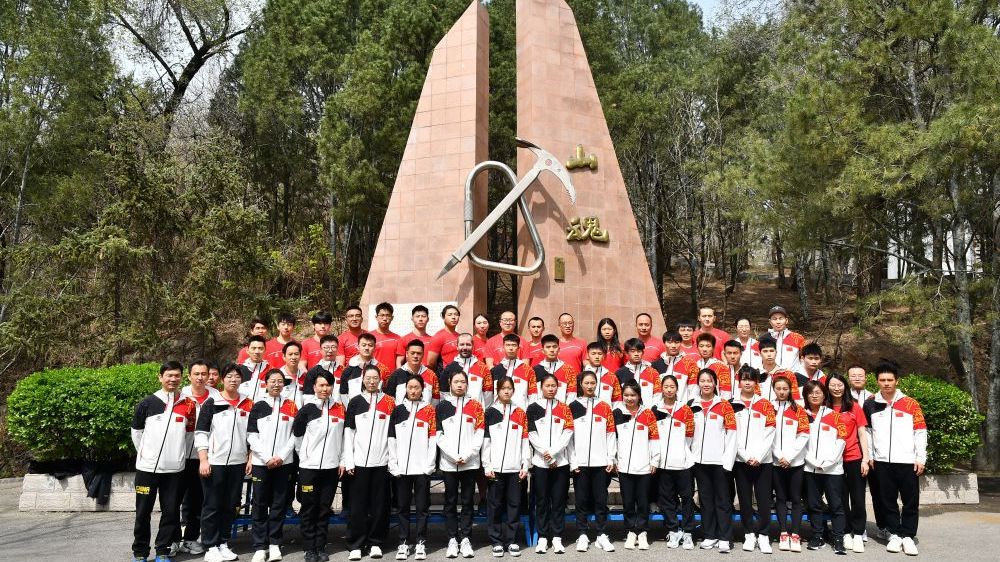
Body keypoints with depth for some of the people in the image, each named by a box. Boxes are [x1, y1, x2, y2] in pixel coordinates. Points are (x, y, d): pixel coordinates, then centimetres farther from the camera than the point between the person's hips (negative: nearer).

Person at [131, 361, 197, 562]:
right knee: (143, 511, 6)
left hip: (174, 468, 1)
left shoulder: (189, 405, 4)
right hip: (147, 467, -1)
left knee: (171, 511, 5)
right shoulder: (147, 403, -1)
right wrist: (145, 454, 10)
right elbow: (136, 432, 9)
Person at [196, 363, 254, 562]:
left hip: (238, 463, 4)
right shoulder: (211, 403, -2)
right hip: (214, 462, -3)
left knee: (230, 506, 9)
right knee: (212, 506, 1)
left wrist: (250, 459, 6)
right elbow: (201, 432, -4)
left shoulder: (248, 404, 9)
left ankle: (224, 544, 20)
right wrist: (203, 460, -11)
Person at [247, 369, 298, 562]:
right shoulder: (258, 407, 5)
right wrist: (267, 458, -10)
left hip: (283, 462, 1)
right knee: (260, 505, 1)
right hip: (261, 463, -1)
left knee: (279, 504, 4)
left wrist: (281, 456, -7)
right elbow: (251, 436, -1)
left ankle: (274, 543, 12)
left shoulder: (291, 406, 8)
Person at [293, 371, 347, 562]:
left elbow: (346, 436, 9)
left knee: (324, 510, 8)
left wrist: (343, 461, 5)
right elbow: (296, 435, 6)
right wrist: (304, 455, 6)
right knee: (308, 510, 2)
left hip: (332, 467, 2)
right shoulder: (307, 410, -1)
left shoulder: (340, 409, 6)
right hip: (309, 467, -2)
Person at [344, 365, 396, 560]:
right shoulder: (355, 402, 6)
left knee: (379, 504, 4)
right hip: (359, 461, 0)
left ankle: (375, 543, 15)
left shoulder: (389, 402, 6)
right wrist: (348, 461, -3)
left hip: (381, 461, 0)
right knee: (358, 505, 1)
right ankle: (356, 545, 9)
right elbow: (348, 432, 4)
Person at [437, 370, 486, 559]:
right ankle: (452, 539, 12)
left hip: (470, 463, 0)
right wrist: (454, 455, -10)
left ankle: (465, 538, 12)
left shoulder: (475, 406, 6)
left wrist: (466, 455, -9)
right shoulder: (442, 406, 5)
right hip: (448, 463, 0)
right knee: (450, 502, 5)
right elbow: (439, 435, 0)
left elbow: (480, 433, 1)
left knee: (467, 502, 5)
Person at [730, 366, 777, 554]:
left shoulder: (765, 404, 6)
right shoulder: (733, 405, 6)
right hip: (741, 460, 1)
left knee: (764, 499, -1)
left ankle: (763, 535, 9)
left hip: (763, 460, 0)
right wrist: (746, 456, -9)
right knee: (745, 499, 6)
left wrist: (758, 456, -10)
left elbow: (769, 434, -1)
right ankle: (749, 534, 17)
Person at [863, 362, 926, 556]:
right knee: (888, 500, 8)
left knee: (911, 500, 3)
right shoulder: (870, 404, 6)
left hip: (907, 461, -2)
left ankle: (908, 536, 15)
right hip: (882, 461, 2)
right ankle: (895, 534, 18)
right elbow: (867, 431, 12)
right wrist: (869, 456, 7)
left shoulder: (911, 404, 0)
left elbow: (920, 432, 1)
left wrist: (921, 458, -4)